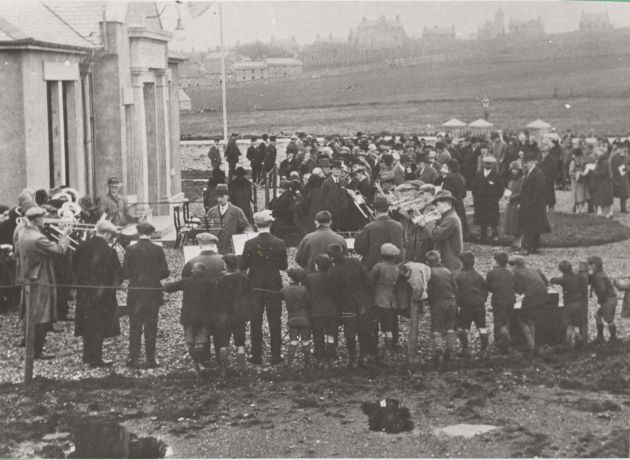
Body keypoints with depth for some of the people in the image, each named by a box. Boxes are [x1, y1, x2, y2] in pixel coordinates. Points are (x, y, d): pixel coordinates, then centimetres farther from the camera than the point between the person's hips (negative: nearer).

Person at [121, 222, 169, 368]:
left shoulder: (131, 250, -6)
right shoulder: (158, 250, -6)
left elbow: (125, 273, -6)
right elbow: (164, 272, -5)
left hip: (135, 293, 0)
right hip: (153, 294, 0)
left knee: (135, 327, 7)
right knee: (151, 326, 7)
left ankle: (133, 358, 6)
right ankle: (151, 359, 7)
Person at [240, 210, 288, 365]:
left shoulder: (249, 244, -10)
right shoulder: (279, 243, -9)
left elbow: (242, 266, -5)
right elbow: (284, 266, -1)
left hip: (255, 288, 0)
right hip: (274, 287, 0)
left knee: (256, 323, 9)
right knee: (274, 323, 9)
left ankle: (256, 356, 11)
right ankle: (276, 356, 12)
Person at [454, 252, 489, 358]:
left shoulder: (458, 276, -7)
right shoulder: (478, 275, 6)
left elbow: (456, 291, -9)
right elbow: (485, 289, 10)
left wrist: (457, 305, -4)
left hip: (465, 305, -3)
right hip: (479, 305, 3)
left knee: (462, 327, 10)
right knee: (481, 326, 7)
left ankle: (465, 349, 5)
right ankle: (484, 350, 4)